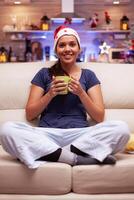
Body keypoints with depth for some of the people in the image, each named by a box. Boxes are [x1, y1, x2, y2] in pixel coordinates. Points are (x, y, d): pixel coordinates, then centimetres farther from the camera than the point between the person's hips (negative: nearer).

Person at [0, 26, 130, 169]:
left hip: (80, 135, 0)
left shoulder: (88, 75, 15)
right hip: (47, 135, 1)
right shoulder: (44, 74, 15)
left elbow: (99, 117, 8)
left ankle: (66, 153, -25)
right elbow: (30, 115, 10)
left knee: (122, 128, -26)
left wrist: (81, 93, -6)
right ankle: (77, 158, -28)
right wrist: (50, 94, -5)